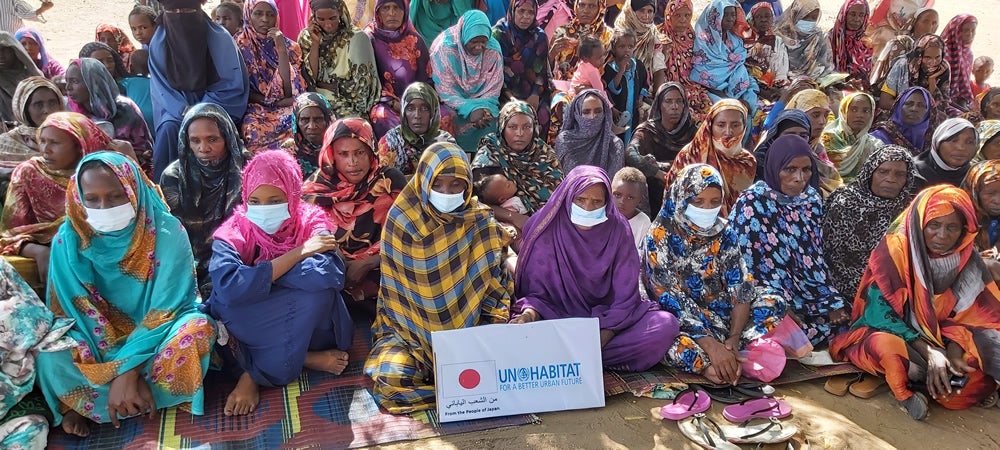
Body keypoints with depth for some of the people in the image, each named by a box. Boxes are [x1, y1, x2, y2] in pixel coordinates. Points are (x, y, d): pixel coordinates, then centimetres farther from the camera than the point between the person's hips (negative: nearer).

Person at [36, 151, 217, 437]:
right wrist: (122, 372, -26)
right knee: (50, 355, -29)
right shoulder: (69, 239, -13)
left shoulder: (168, 231, -19)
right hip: (99, 337, 1)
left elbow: (166, 308, -20)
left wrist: (128, 370, -31)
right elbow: (71, 312, -13)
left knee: (196, 329, -34)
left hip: (156, 332, -1)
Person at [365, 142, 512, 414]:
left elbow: (496, 284, 2)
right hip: (409, 328, 0)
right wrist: (421, 334, -12)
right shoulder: (402, 221, -6)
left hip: (468, 327, 1)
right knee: (392, 375, -29)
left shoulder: (480, 223, -1)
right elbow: (394, 291, -3)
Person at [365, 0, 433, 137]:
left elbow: (425, 77, 8)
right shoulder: (370, 39, 0)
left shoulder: (415, 40, 7)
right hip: (383, 102, -3)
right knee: (383, 117, -37)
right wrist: (393, 103, -17)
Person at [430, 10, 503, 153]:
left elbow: (493, 89, -6)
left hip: (482, 102, 3)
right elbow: (445, 90, -19)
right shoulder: (444, 48, -20)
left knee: (491, 118, -23)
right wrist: (470, 109, -32)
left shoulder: (493, 49, -11)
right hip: (451, 104, -3)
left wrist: (486, 108, -27)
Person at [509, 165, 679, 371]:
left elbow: (625, 298, -8)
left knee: (665, 325, -25)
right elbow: (535, 290, -4)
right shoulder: (544, 227, -9)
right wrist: (529, 314, -27)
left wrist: (599, 340, -22)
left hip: (607, 320, 2)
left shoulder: (617, 229, -7)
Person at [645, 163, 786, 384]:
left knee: (773, 302, -13)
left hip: (723, 314, 5)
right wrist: (710, 345, -30)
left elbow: (741, 288, -6)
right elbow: (671, 301, -20)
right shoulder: (660, 238, -14)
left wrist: (734, 338, -23)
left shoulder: (724, 232, 0)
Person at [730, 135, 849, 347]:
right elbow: (743, 266, -13)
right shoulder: (752, 203, -11)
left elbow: (816, 258, 13)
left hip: (809, 297, 6)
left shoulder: (812, 199, 7)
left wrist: (832, 302, 1)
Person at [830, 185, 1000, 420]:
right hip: (893, 334, -4)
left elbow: (967, 315, -2)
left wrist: (953, 353, -23)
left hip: (940, 342, 4)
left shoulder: (968, 260, -4)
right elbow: (881, 312, -19)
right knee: (887, 345, -39)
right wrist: (930, 353, -29)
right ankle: (904, 392, -12)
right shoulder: (894, 250, -16)